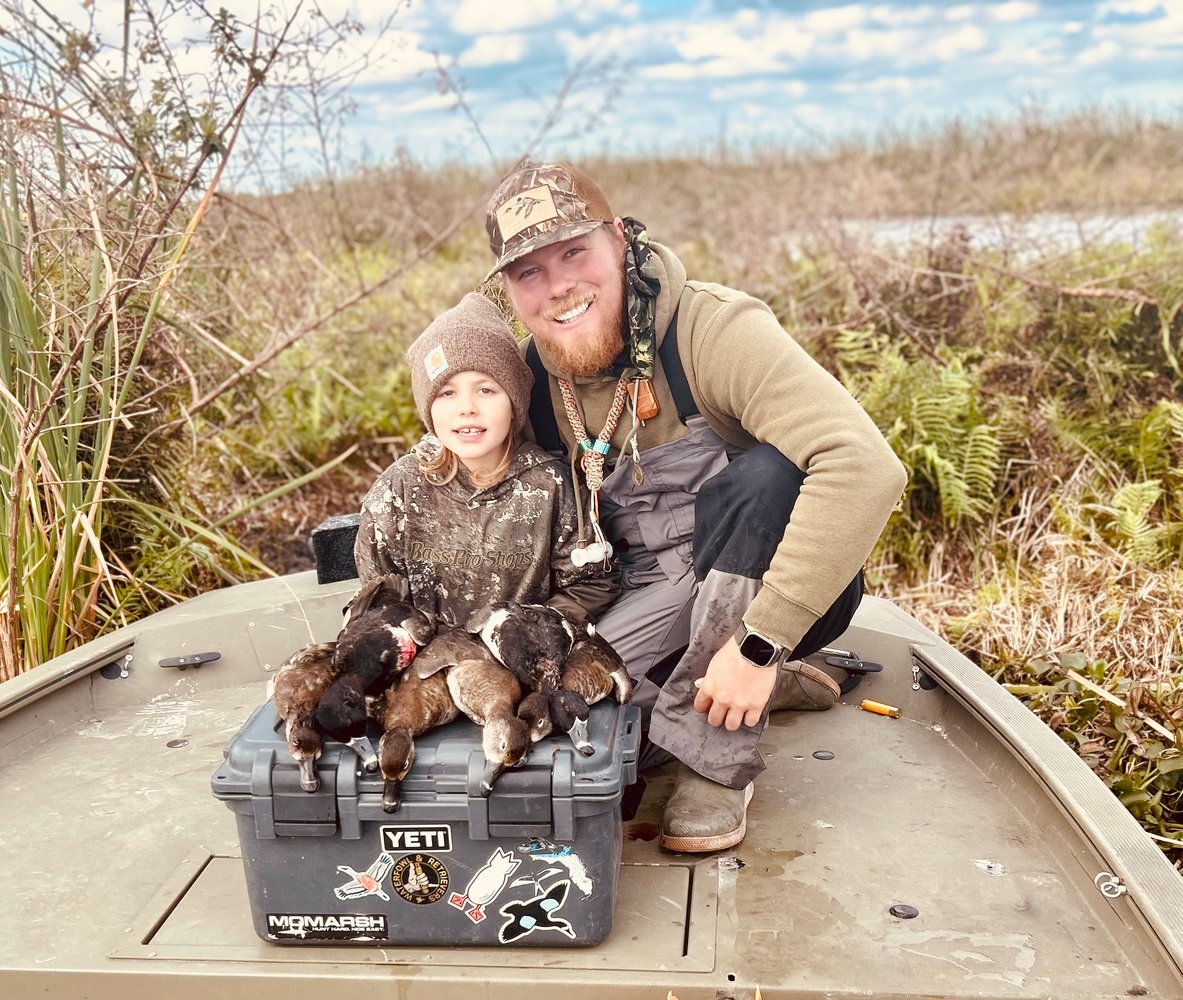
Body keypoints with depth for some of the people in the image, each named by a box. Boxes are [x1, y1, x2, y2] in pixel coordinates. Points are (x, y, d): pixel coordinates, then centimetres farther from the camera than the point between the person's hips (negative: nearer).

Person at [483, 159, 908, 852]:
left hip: (776, 588, -4)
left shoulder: (713, 328, -24)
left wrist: (758, 645, -37)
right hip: (659, 600, 5)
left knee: (764, 476, -36)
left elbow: (867, 468, -37)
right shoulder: (533, 376, -5)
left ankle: (717, 758, -18)